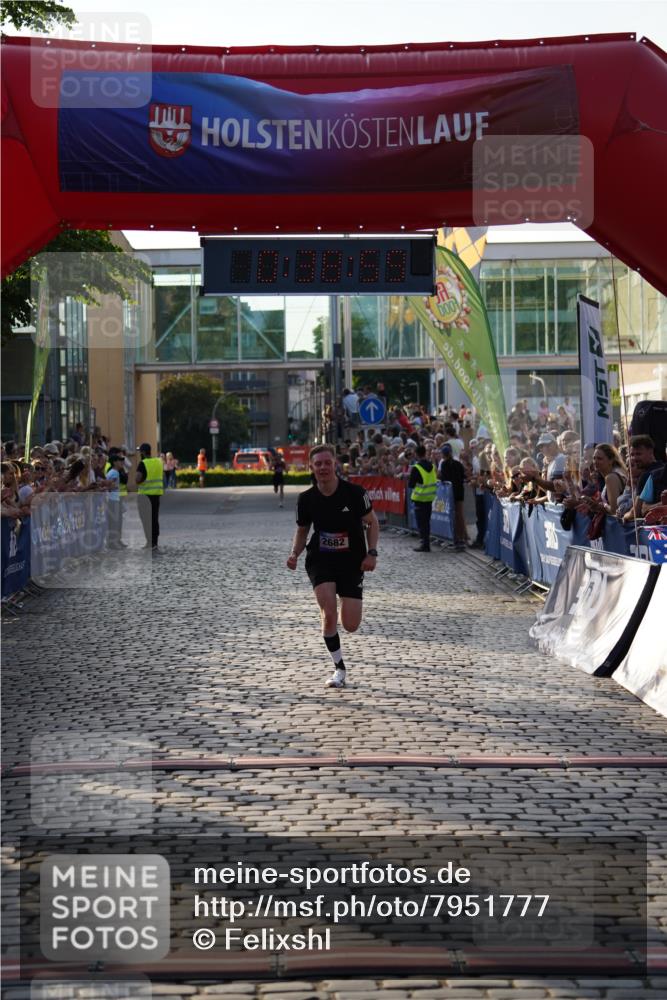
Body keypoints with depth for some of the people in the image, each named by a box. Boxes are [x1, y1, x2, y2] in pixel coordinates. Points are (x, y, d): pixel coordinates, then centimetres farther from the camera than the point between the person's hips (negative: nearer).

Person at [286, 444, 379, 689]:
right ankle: (339, 669, -1)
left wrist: (372, 553, -11)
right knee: (329, 614, -20)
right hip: (320, 561, 1)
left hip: (352, 562, 0)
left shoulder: (354, 493, -11)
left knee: (351, 625, -4)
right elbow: (302, 530, 11)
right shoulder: (306, 499, -5)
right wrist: (295, 554, -6)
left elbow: (372, 523, 1)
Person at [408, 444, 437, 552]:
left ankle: (424, 544, -4)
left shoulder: (416, 468, -16)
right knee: (427, 521, 15)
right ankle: (426, 542, 21)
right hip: (430, 497, 6)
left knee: (421, 522, -1)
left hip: (420, 498, -6)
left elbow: (410, 485, -11)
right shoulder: (432, 466, 4)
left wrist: (410, 475, 6)